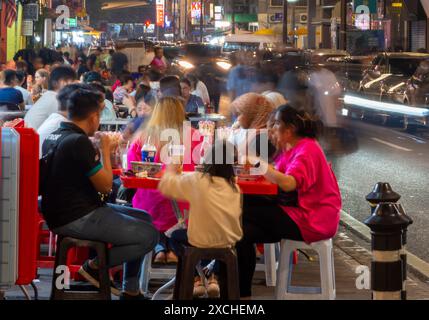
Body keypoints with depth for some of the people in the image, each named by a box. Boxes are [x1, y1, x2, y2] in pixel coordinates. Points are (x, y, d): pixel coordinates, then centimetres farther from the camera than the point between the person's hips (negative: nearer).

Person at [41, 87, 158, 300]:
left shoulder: (53, 137, 9)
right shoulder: (79, 142, -21)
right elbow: (105, 186, -15)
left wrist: (102, 151, 15)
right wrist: (105, 151, -3)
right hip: (76, 220, -10)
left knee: (144, 218, 18)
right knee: (149, 235, -11)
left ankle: (131, 292, 19)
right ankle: (94, 266, -2)